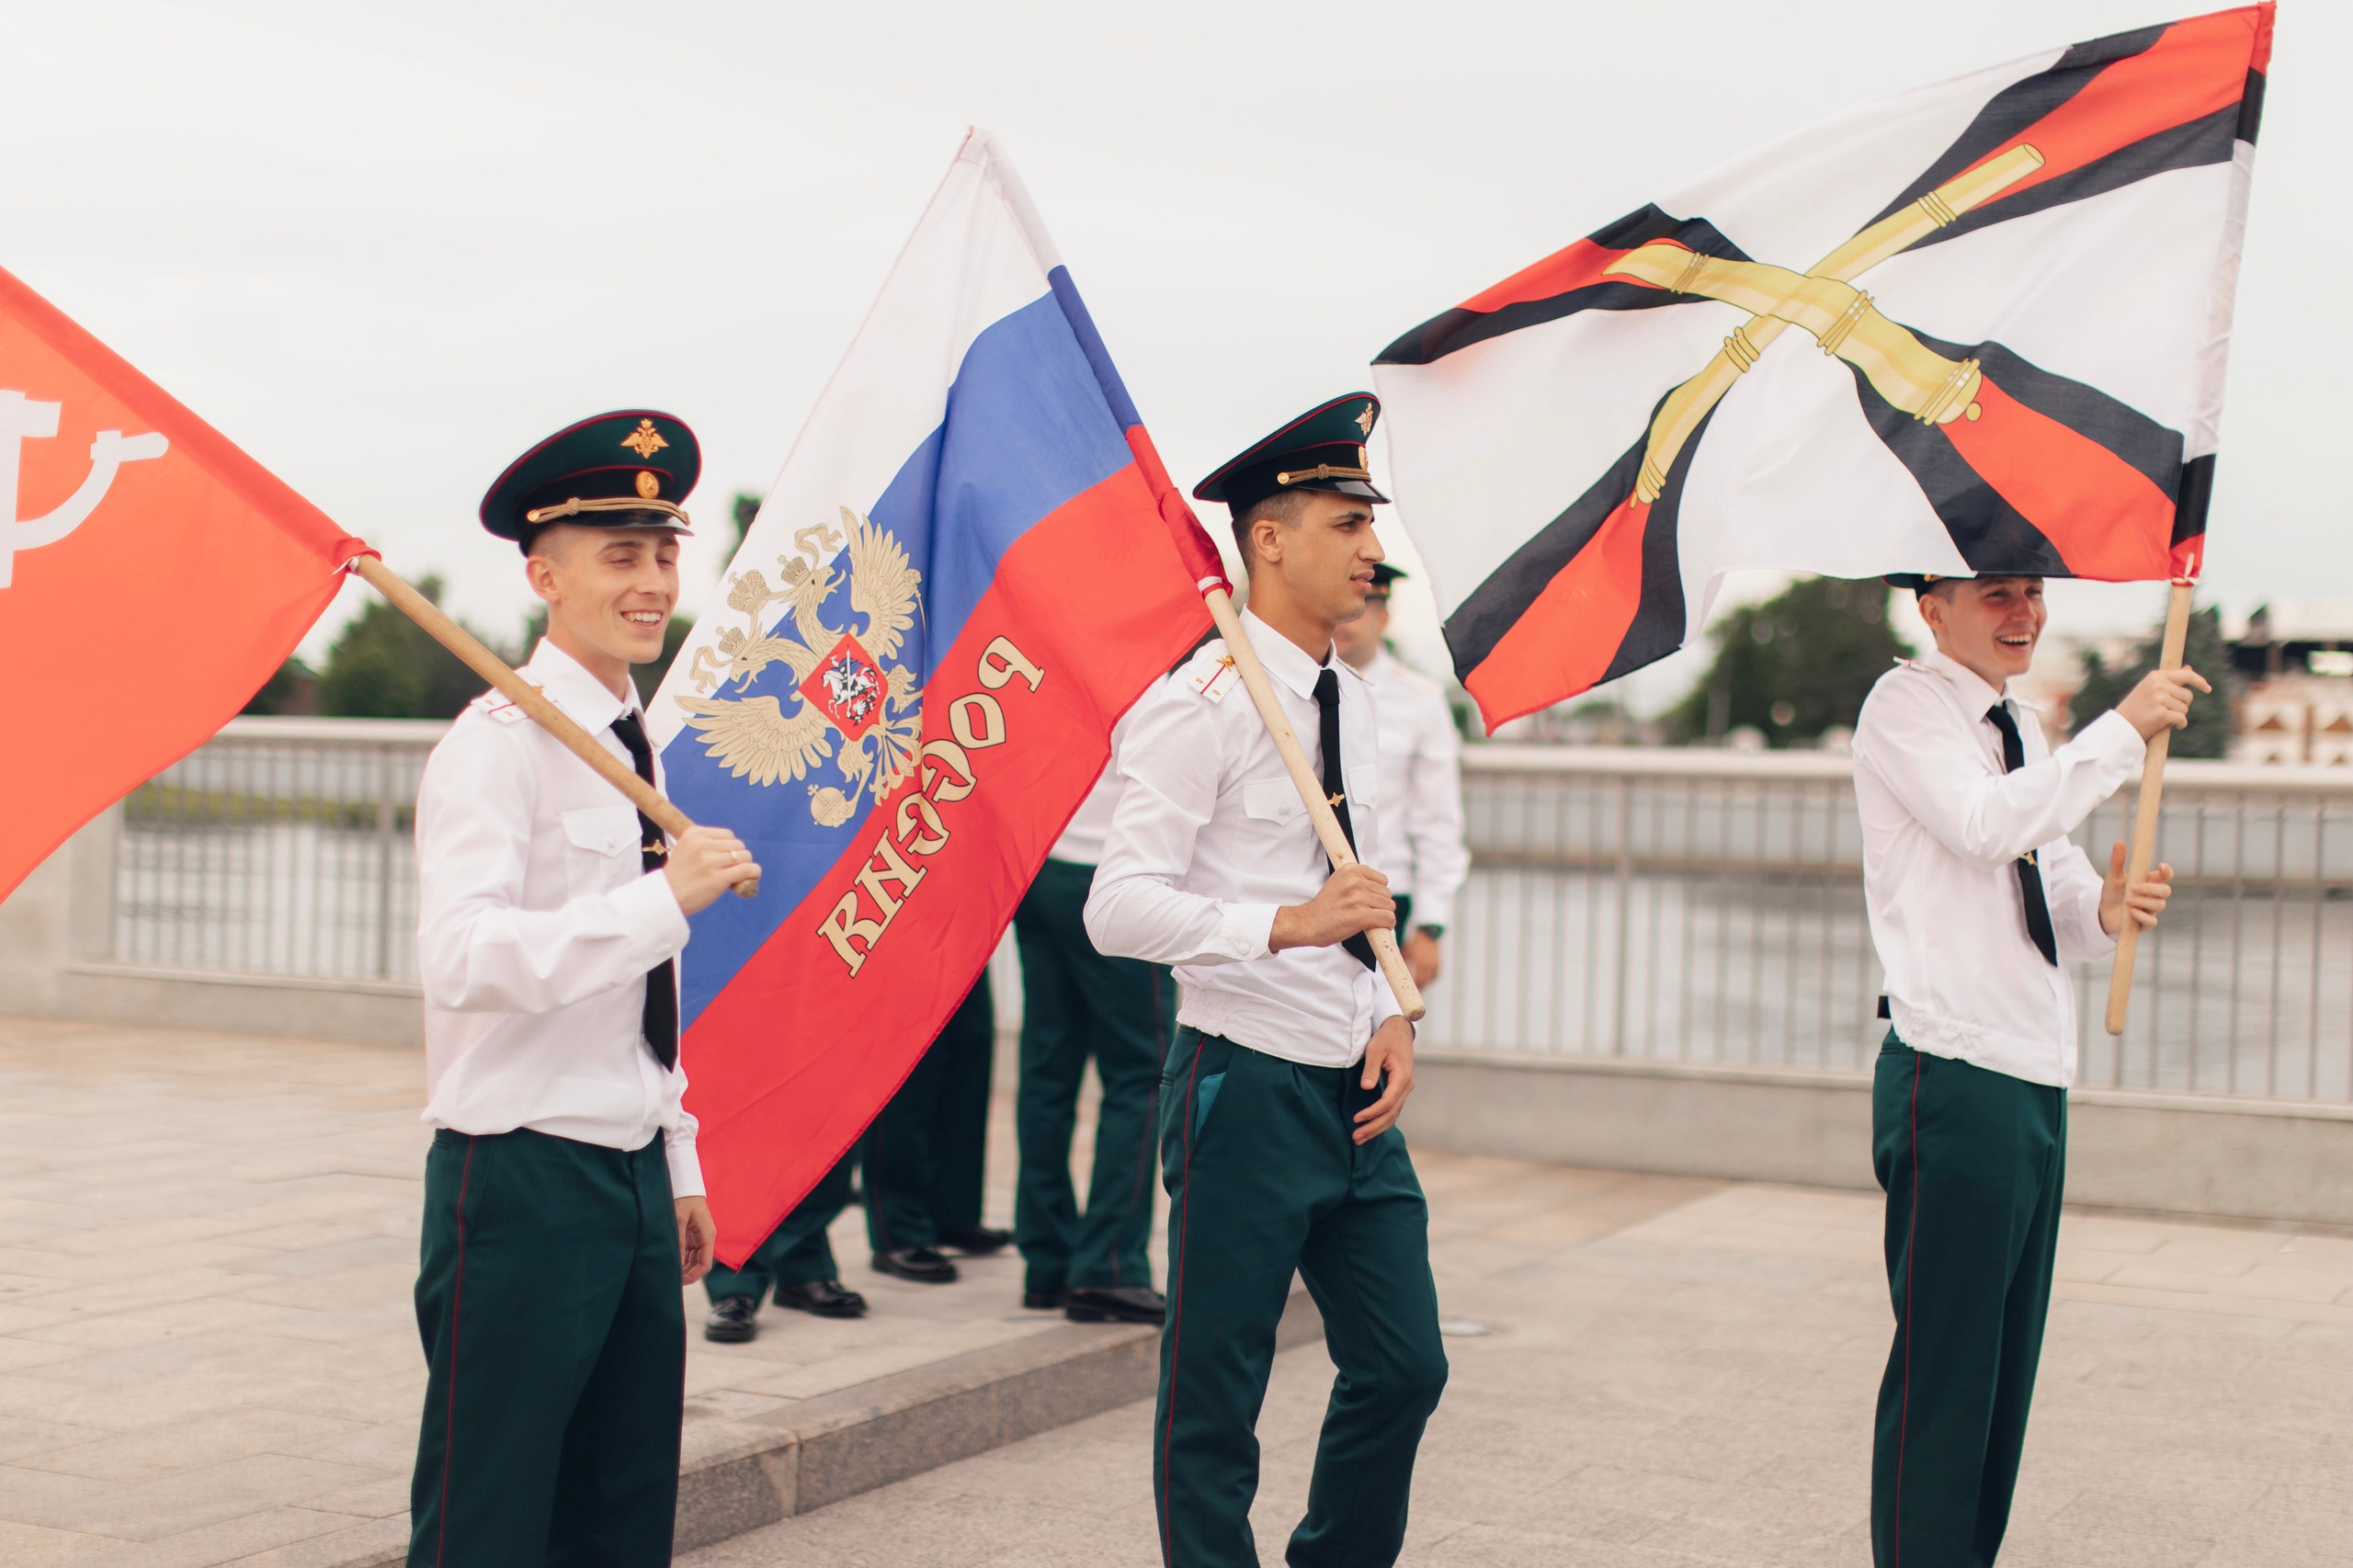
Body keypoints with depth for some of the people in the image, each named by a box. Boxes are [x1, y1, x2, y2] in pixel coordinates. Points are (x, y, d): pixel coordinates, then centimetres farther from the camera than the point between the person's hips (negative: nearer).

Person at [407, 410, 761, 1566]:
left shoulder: (630, 745, 14)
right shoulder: (500, 743, -13)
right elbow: (461, 958, -28)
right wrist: (667, 898, -30)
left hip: (633, 1177, 9)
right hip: (524, 1180, -9)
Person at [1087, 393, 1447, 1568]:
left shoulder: (1350, 697, 13)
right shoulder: (1202, 704, -13)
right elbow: (1119, 905, -20)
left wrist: (1393, 1016, 7)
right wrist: (1285, 925, -31)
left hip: (1356, 1088, 8)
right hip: (1248, 1084, -8)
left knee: (1403, 1366, 11)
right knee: (1215, 1394, 1)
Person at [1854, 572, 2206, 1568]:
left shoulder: (2023, 728, 20)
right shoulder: (1904, 708, -6)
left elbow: (2056, 881, 19)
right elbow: (1987, 824, -24)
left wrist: (2107, 909, -3)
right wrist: (2125, 730, -18)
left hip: (2035, 1074, 9)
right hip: (1954, 1075, -9)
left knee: (2009, 1354, 12)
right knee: (1941, 1355, -5)